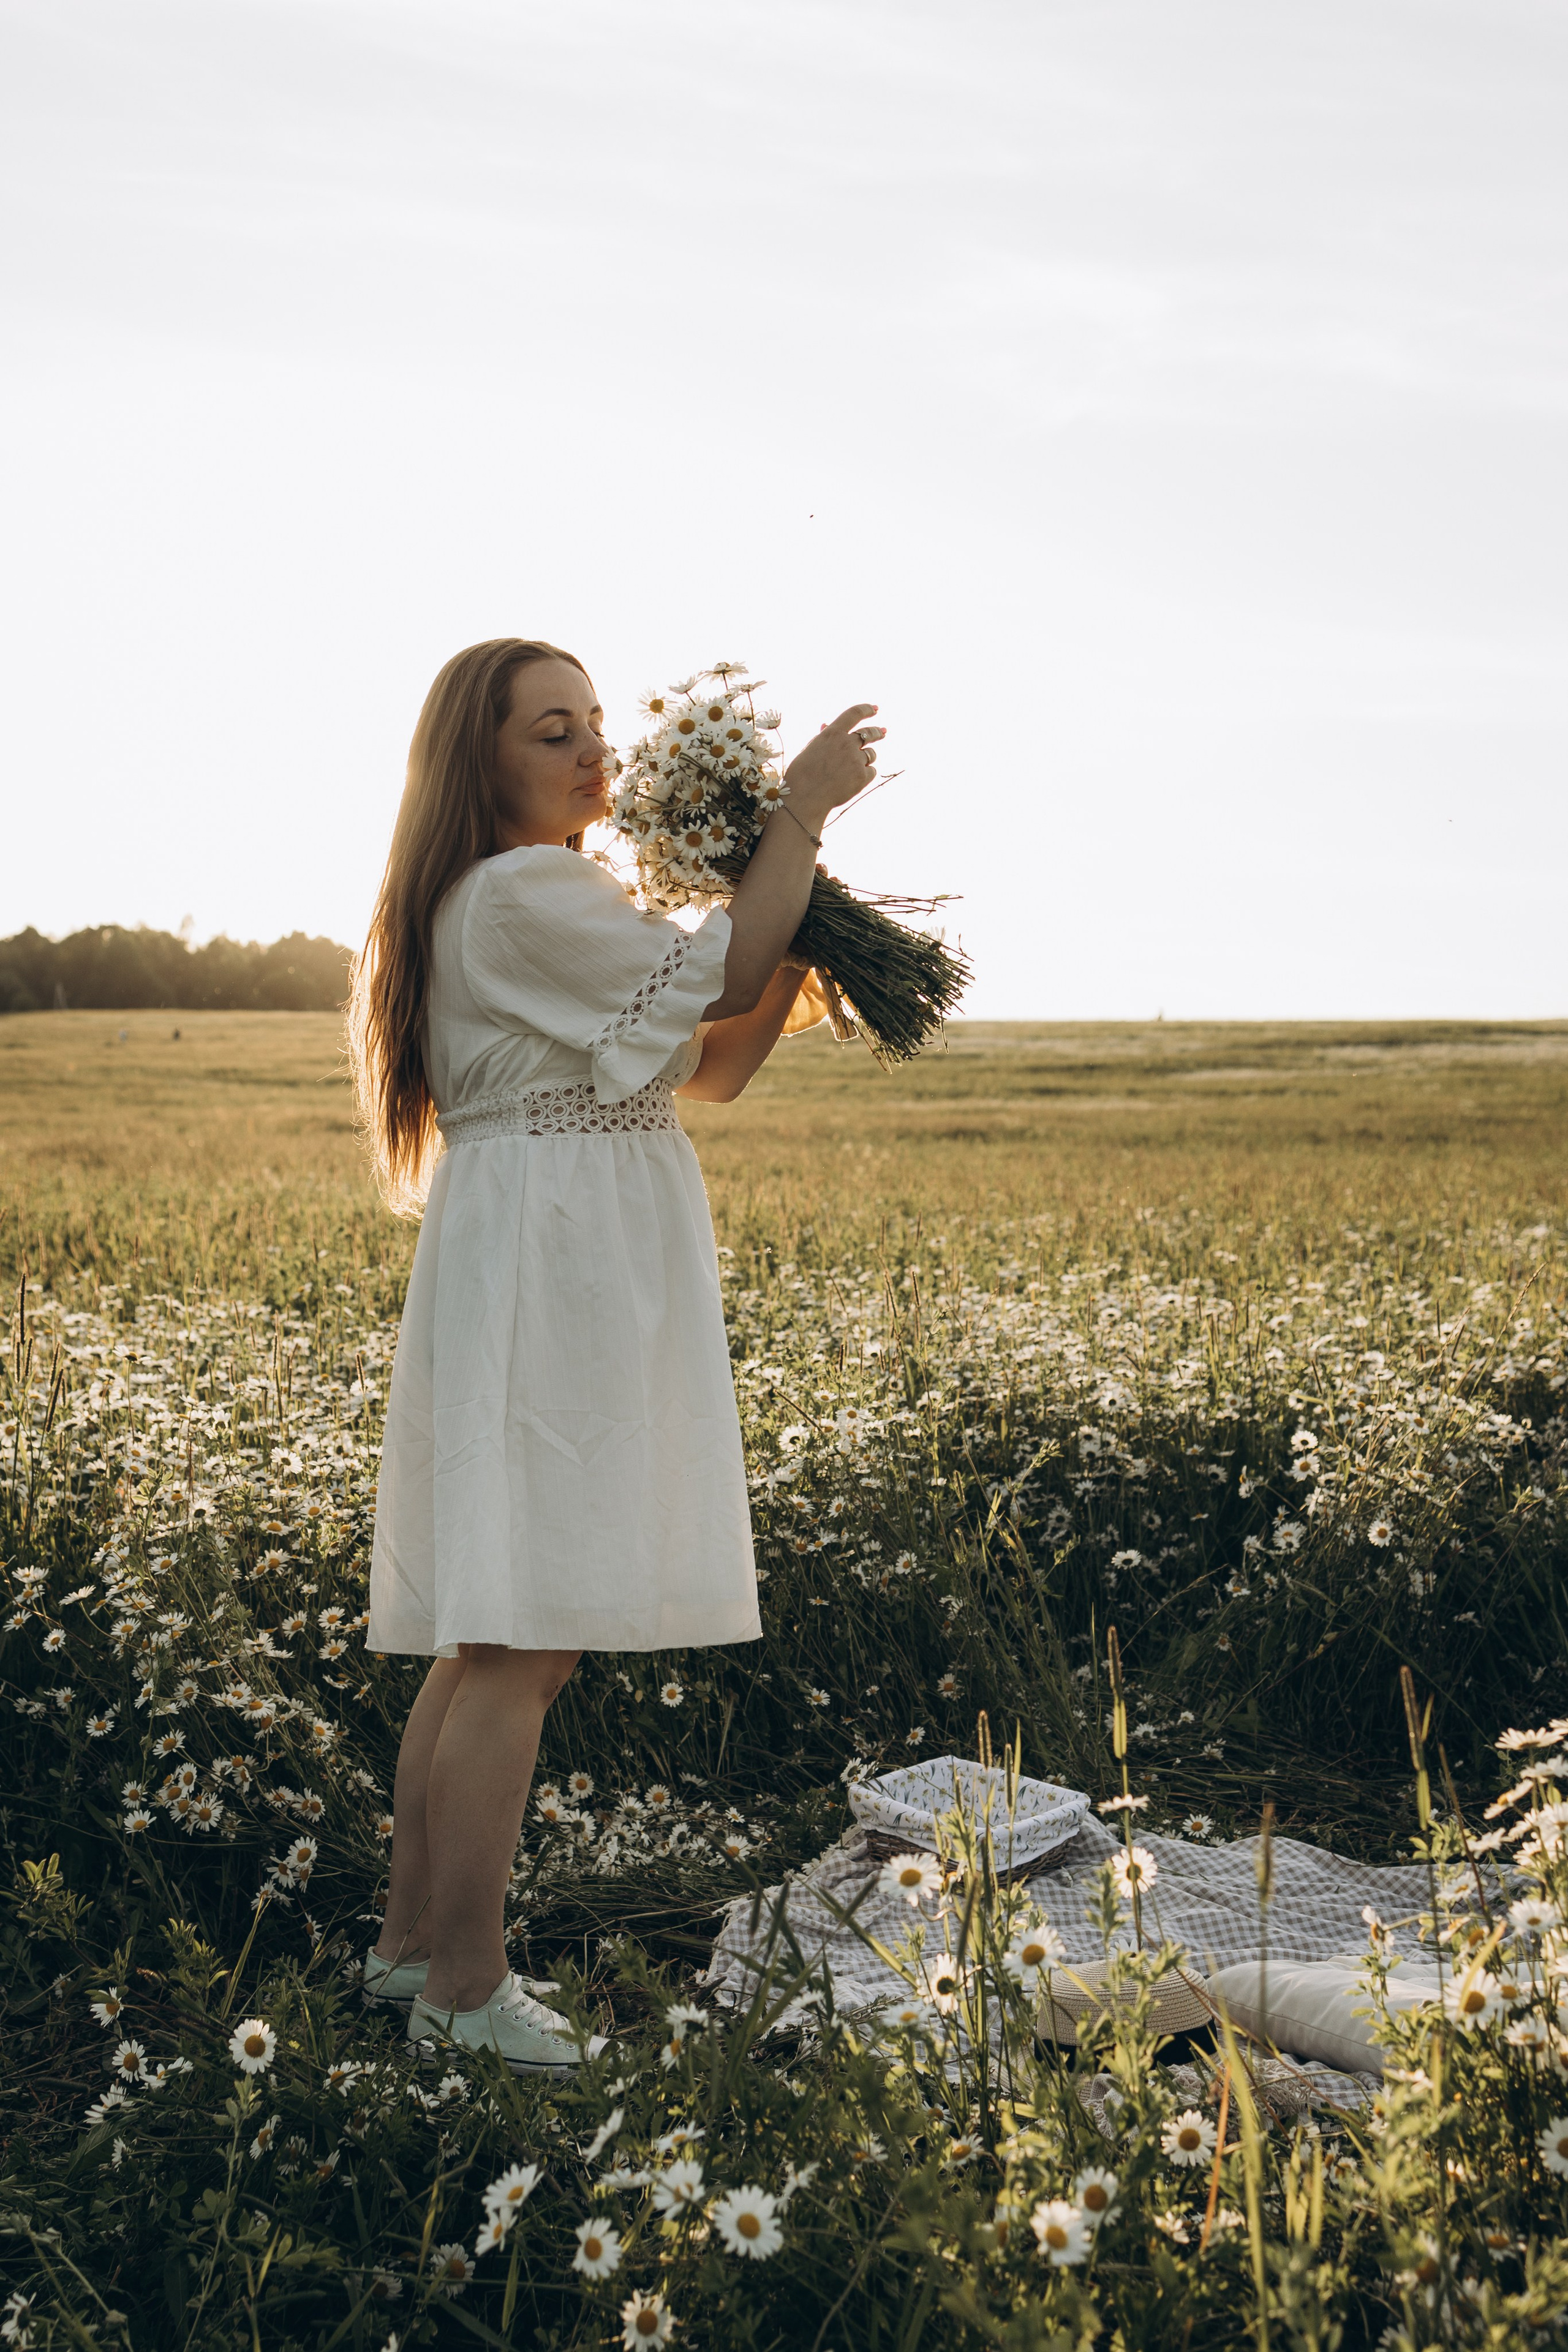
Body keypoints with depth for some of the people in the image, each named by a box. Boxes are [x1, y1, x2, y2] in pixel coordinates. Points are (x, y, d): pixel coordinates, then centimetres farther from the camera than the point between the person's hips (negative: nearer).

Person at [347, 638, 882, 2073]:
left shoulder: (554, 904, 22)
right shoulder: (523, 892, -12)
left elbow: (713, 1067, 17)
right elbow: (721, 978, -15)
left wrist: (802, 939, 5)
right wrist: (803, 810, -7)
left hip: (566, 1282, 11)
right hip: (547, 1272, -11)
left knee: (491, 1636, 14)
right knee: (522, 1644, -7)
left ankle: (412, 1941, 23)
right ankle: (464, 1986, 2)